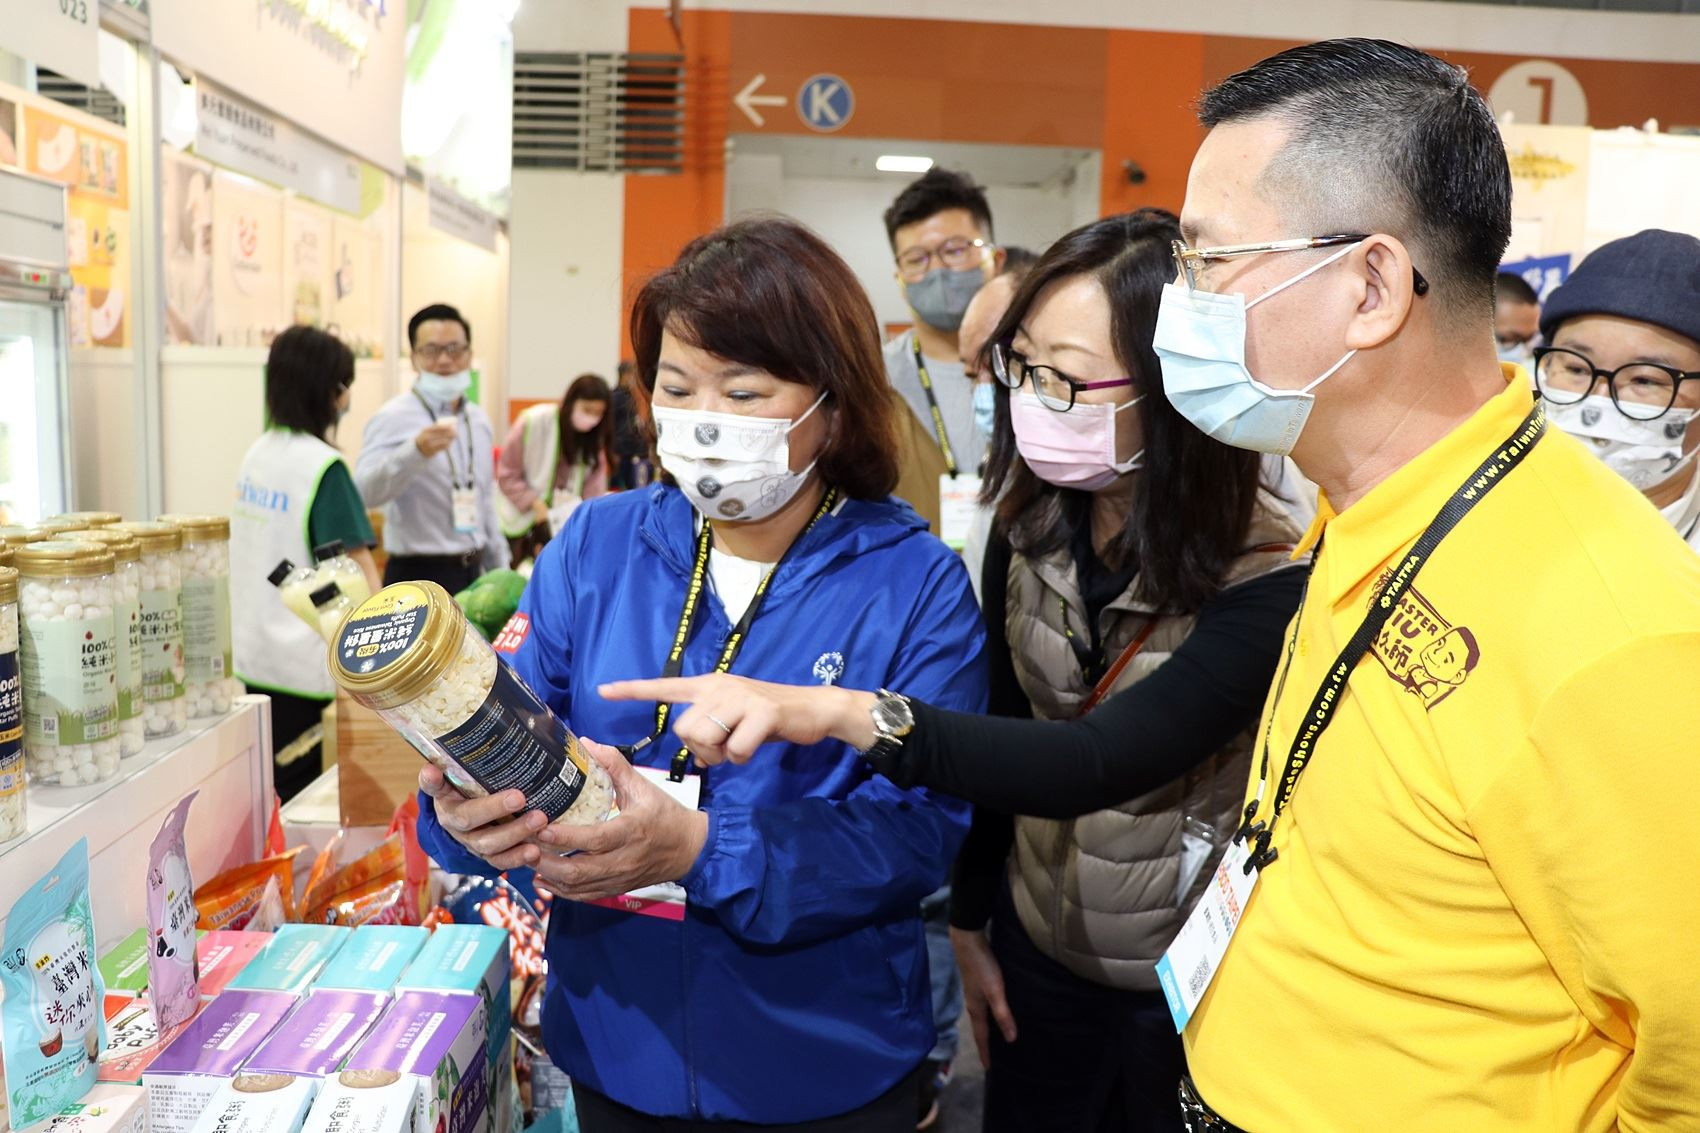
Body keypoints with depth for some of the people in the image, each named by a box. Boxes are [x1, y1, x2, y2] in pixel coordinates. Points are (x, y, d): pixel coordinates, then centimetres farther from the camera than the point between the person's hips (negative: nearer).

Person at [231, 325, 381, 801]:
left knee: (268, 785, 15)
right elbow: (356, 566, -20)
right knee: (303, 793, 1)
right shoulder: (322, 464, -16)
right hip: (305, 662, -8)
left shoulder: (258, 453, 8)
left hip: (253, 652, 8)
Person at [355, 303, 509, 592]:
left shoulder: (479, 419, 11)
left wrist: (501, 574, 17)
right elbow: (364, 491, -30)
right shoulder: (395, 417, -12)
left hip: (473, 575, 7)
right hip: (419, 578, -7)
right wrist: (416, 451, -46)